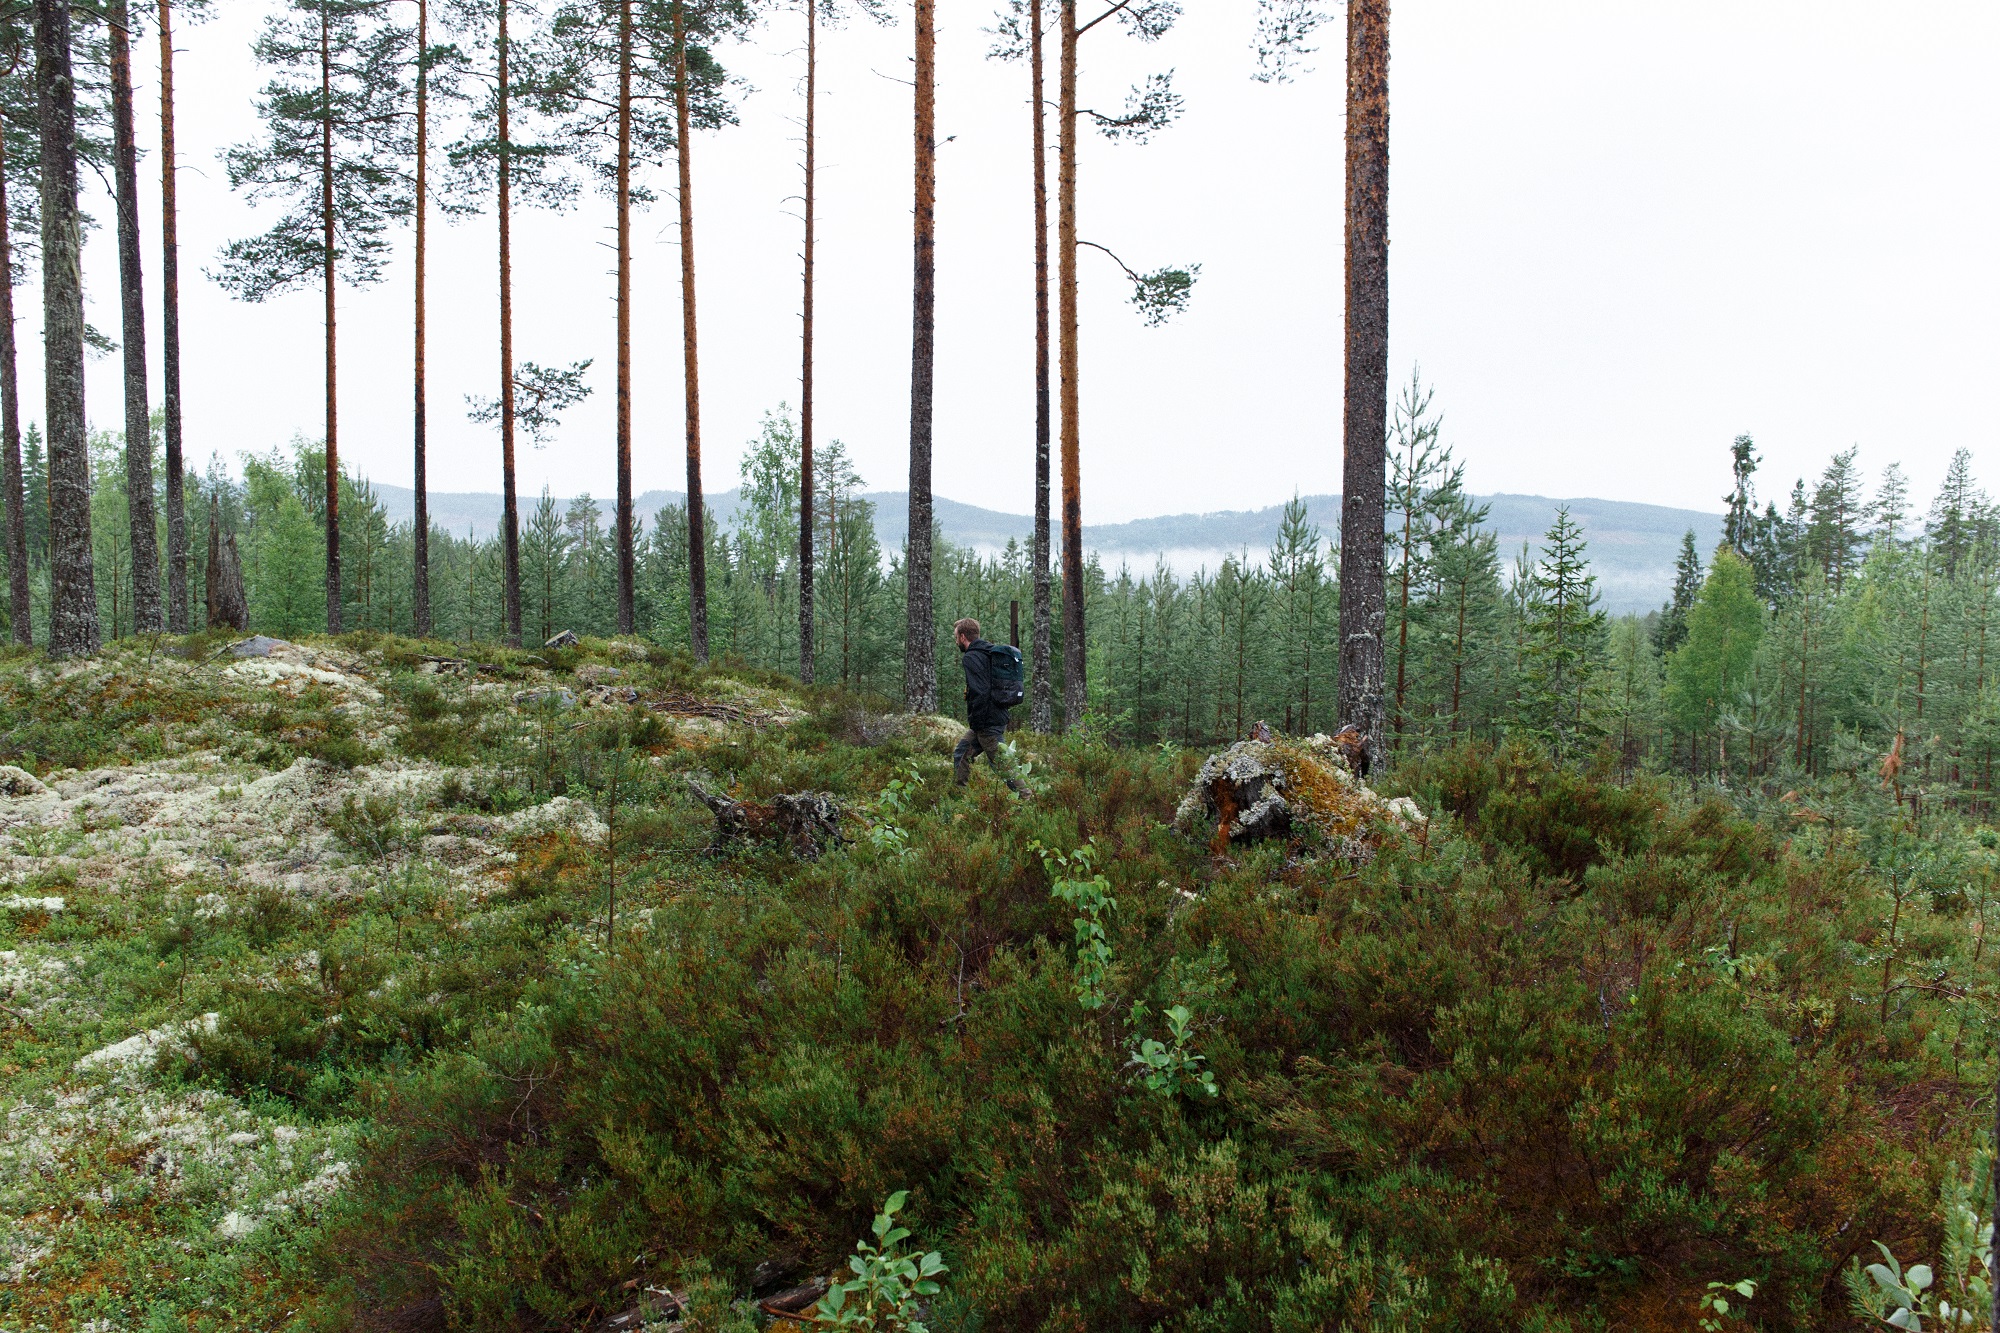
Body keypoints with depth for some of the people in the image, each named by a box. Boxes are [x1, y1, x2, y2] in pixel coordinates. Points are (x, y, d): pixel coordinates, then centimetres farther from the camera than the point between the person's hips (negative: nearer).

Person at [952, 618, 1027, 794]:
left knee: (1002, 763, -6)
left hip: (987, 722, -10)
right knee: (961, 755, 18)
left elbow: (978, 693, -23)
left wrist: (975, 724, -16)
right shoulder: (989, 652, 16)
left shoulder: (970, 658, -13)